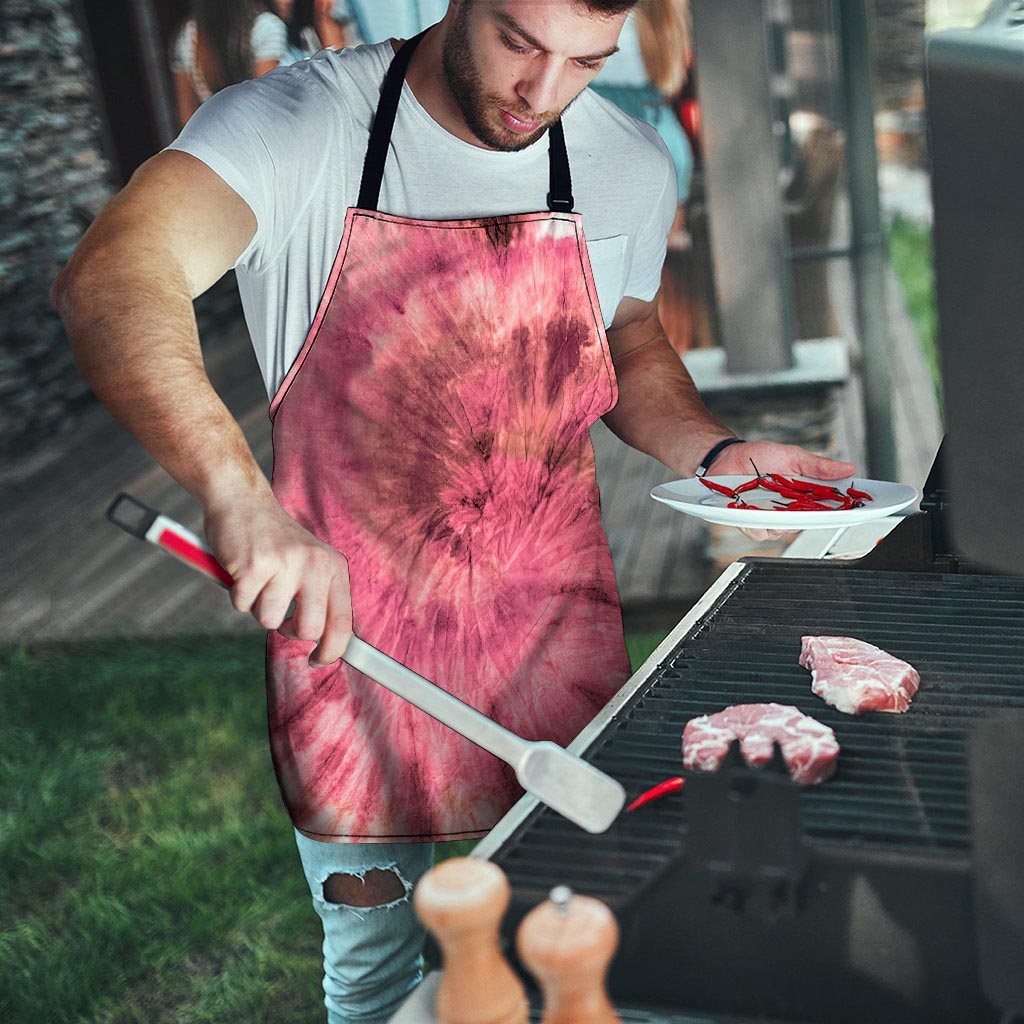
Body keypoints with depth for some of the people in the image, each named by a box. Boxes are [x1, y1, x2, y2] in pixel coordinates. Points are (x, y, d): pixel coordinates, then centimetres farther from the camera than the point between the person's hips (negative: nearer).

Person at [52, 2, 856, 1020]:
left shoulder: (630, 166, -1)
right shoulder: (296, 125, -15)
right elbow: (108, 280, -31)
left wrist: (716, 453, -3)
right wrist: (238, 495, -47)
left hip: (554, 633, 3)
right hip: (347, 628, -2)